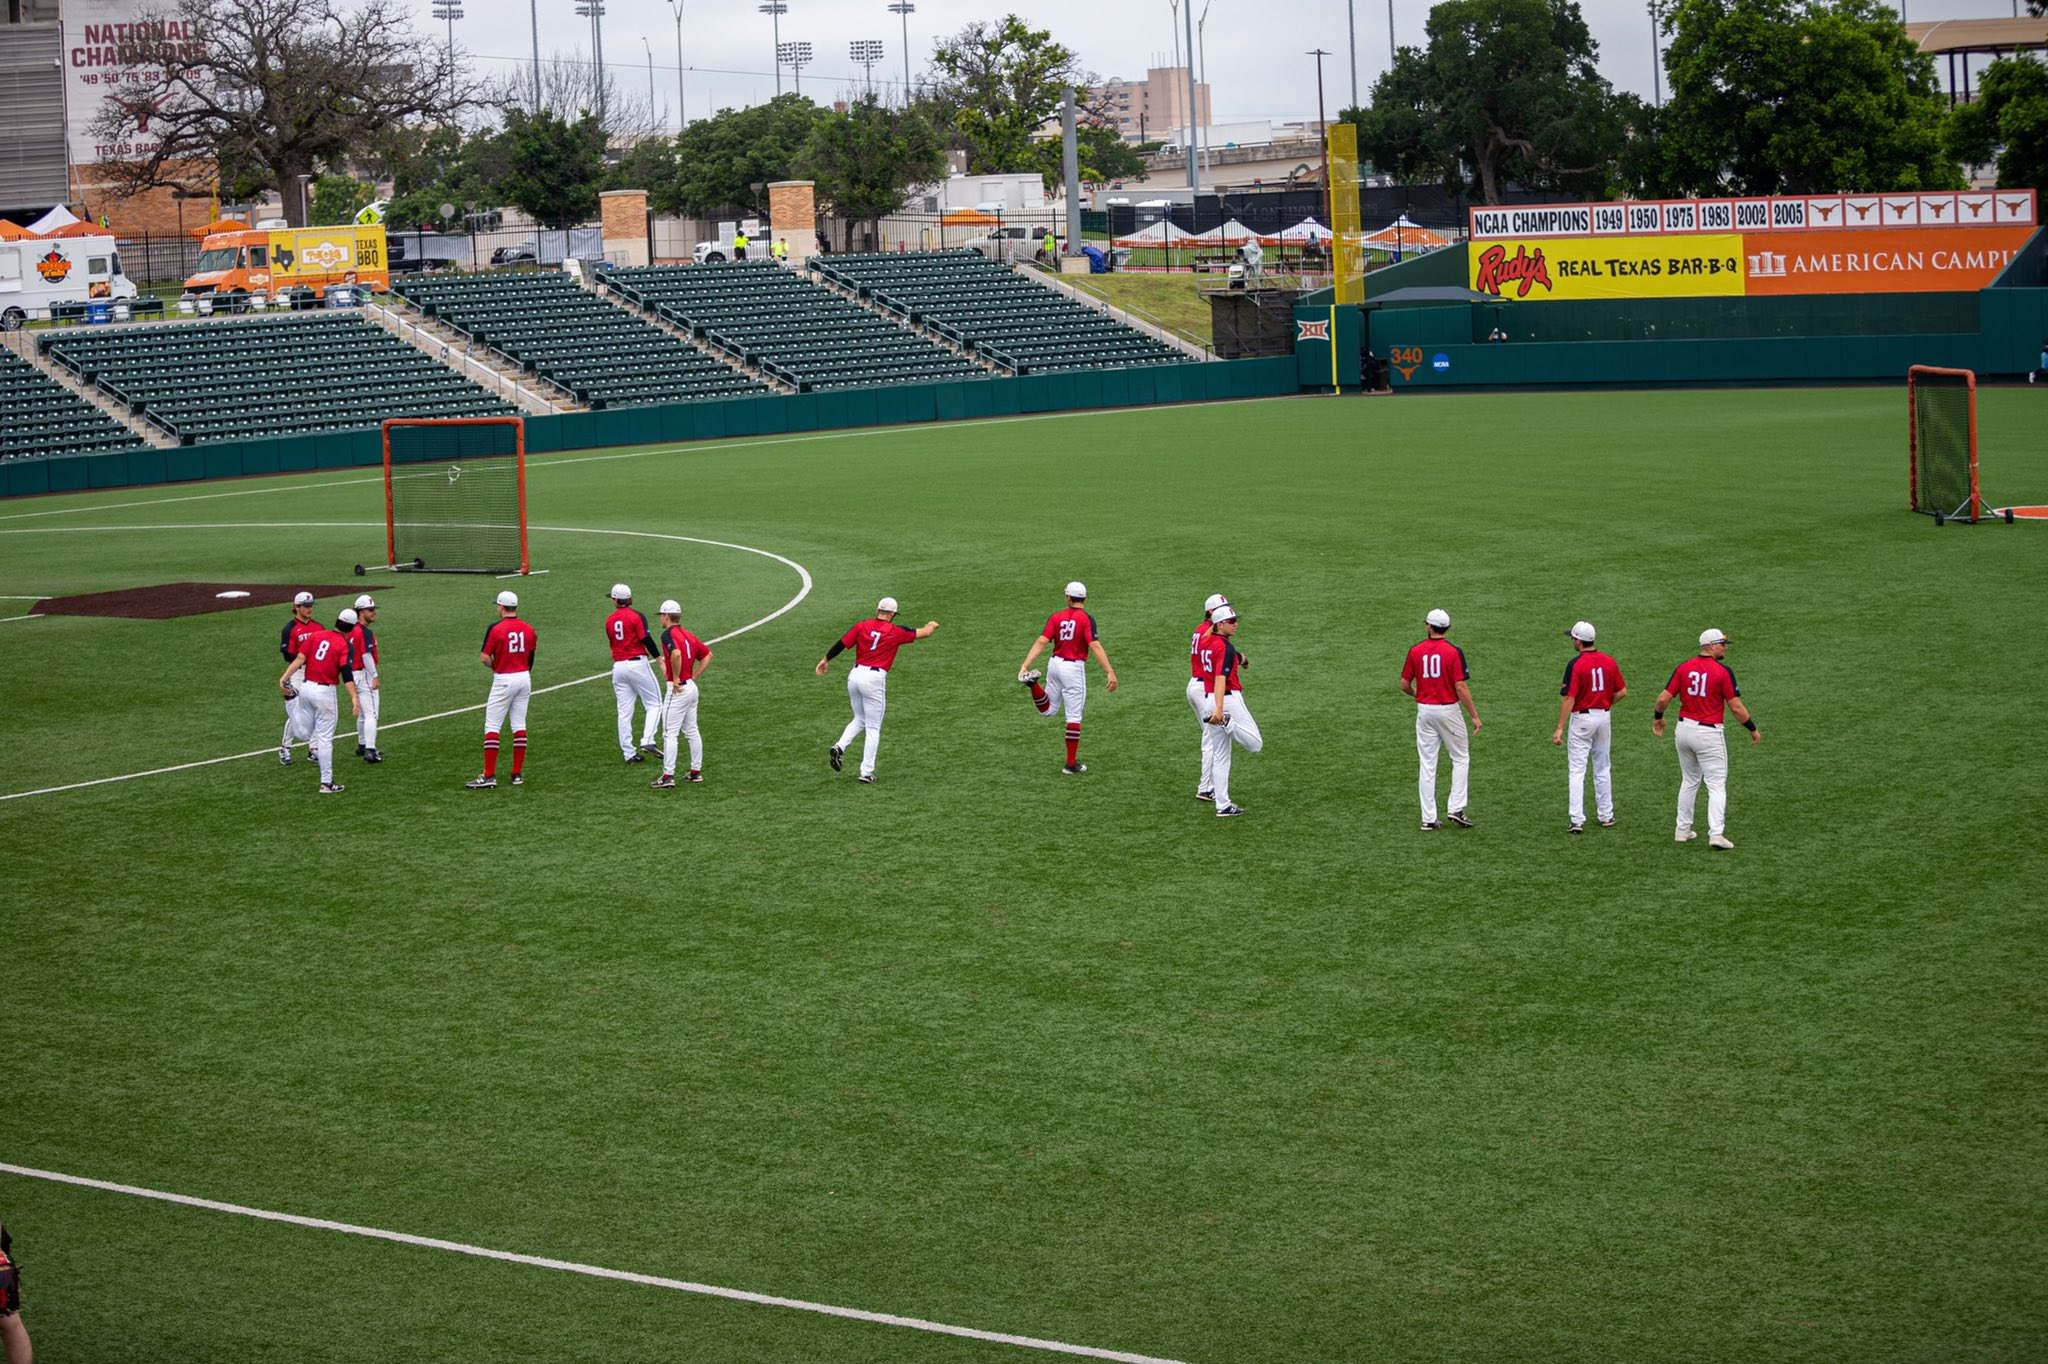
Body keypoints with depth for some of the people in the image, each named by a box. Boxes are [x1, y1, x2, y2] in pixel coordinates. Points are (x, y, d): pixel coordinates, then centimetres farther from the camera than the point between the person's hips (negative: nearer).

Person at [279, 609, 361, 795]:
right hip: (324, 691, -5)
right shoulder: (345, 646, -7)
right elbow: (347, 673, -20)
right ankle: (326, 783, 6)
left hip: (306, 687, 5)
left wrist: (285, 678, -5)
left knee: (304, 733, 21)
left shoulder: (316, 635, 7)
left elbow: (300, 658, -1)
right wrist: (354, 698, -27)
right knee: (325, 739, 2)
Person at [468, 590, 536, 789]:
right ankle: (517, 774, 10)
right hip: (524, 678, 5)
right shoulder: (528, 629, 4)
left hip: (504, 680, -5)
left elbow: (485, 657, -13)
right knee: (519, 726, 9)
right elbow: (530, 659, 9)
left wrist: (495, 667, 6)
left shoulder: (496, 629, -13)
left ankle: (489, 776, -6)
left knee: (492, 727, -2)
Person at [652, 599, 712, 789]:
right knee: (691, 731, 15)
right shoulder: (688, 635, 12)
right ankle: (696, 771, 19)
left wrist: (676, 678, -21)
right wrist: (693, 676, 14)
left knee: (670, 733, -6)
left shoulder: (668, 634, -13)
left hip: (678, 689, -9)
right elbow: (707, 655, 18)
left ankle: (668, 776, -7)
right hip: (691, 687, 9)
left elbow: (676, 653, -32)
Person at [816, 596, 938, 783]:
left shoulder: (862, 626, 4)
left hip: (855, 675, 4)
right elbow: (924, 633, 8)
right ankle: (866, 772, 3)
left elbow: (842, 644, 2)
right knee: (873, 728, 5)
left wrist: (826, 660, 15)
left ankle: (840, 747, 1)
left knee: (859, 719, 24)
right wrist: (931, 625, 30)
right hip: (874, 679, -4)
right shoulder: (896, 632, -2)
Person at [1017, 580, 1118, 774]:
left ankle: (1032, 681, -8)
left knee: (1047, 709, 21)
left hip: (1055, 663, 4)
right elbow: (1095, 646, -20)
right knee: (1074, 716, 3)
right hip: (1074, 668, -4)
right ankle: (1071, 764, 5)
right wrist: (1110, 672, -24)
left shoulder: (1056, 617, 3)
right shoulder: (1086, 619, -10)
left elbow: (1041, 642, -7)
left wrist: (1025, 665, -12)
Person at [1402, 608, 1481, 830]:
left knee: (1427, 764, 7)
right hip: (1448, 710, -3)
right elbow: (1461, 687, -15)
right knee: (1461, 758, 13)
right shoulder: (1454, 651, -11)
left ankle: (1428, 818, 6)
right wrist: (1475, 716, -8)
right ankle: (1456, 809, 3)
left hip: (1424, 710, 3)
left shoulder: (1416, 651, -1)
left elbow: (1404, 684, 4)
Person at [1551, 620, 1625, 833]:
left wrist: (1559, 728, -17)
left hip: (1581, 718, -5)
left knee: (1576, 771, -2)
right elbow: (1622, 691, 5)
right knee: (1603, 769, 17)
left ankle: (1577, 821, -7)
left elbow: (1569, 698, -19)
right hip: (1604, 716, 5)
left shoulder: (1575, 664, -16)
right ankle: (1606, 816, 22)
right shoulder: (1609, 661, 1)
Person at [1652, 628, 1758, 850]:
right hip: (1709, 733, -5)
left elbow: (1663, 698, 0)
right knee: (1716, 785, -3)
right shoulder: (1722, 671, -12)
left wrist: (1658, 718, 20)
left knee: (1689, 781, 20)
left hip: (1684, 730, 5)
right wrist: (1753, 730, 2)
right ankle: (1716, 834, -15)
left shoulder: (1683, 668, 2)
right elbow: (1736, 707, -11)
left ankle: (1683, 830, 23)